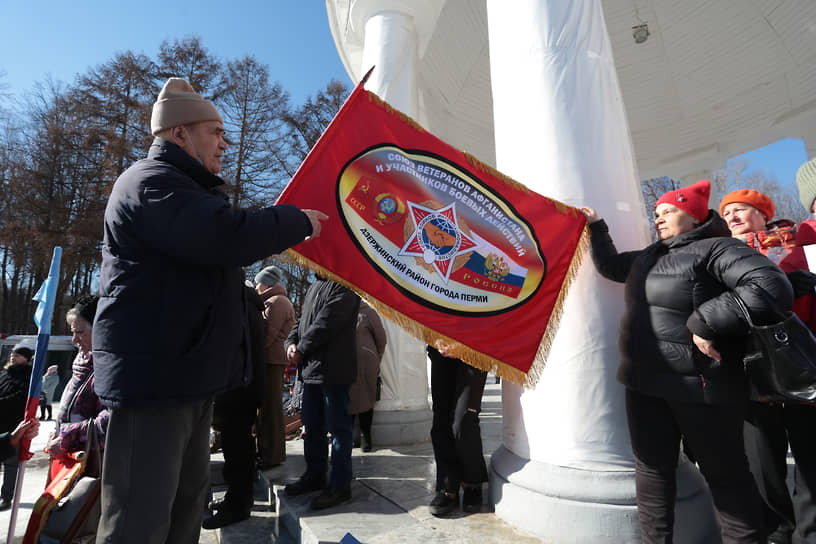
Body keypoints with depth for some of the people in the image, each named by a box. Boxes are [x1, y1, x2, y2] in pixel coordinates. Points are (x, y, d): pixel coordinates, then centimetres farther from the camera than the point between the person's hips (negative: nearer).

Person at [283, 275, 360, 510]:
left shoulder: (343, 286, -11)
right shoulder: (314, 286, 19)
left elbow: (327, 321, -19)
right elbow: (301, 320, 20)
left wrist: (301, 349, -11)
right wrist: (292, 342, 2)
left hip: (334, 369, -9)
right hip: (311, 368, 9)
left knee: (337, 426, 1)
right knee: (312, 424, 18)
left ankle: (340, 485, 14)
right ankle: (314, 475, 34)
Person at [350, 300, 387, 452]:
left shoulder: (367, 313, -3)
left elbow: (381, 340, 1)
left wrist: (375, 363, 6)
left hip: (364, 364, -4)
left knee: (365, 398, 4)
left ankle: (365, 436, 14)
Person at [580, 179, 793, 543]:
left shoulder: (716, 249, -9)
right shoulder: (648, 257, 14)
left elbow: (772, 287, -22)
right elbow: (609, 265, 27)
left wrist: (705, 322, -24)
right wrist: (596, 226, 18)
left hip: (700, 384, -7)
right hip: (645, 383, 8)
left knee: (724, 473, 11)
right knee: (652, 467, 15)